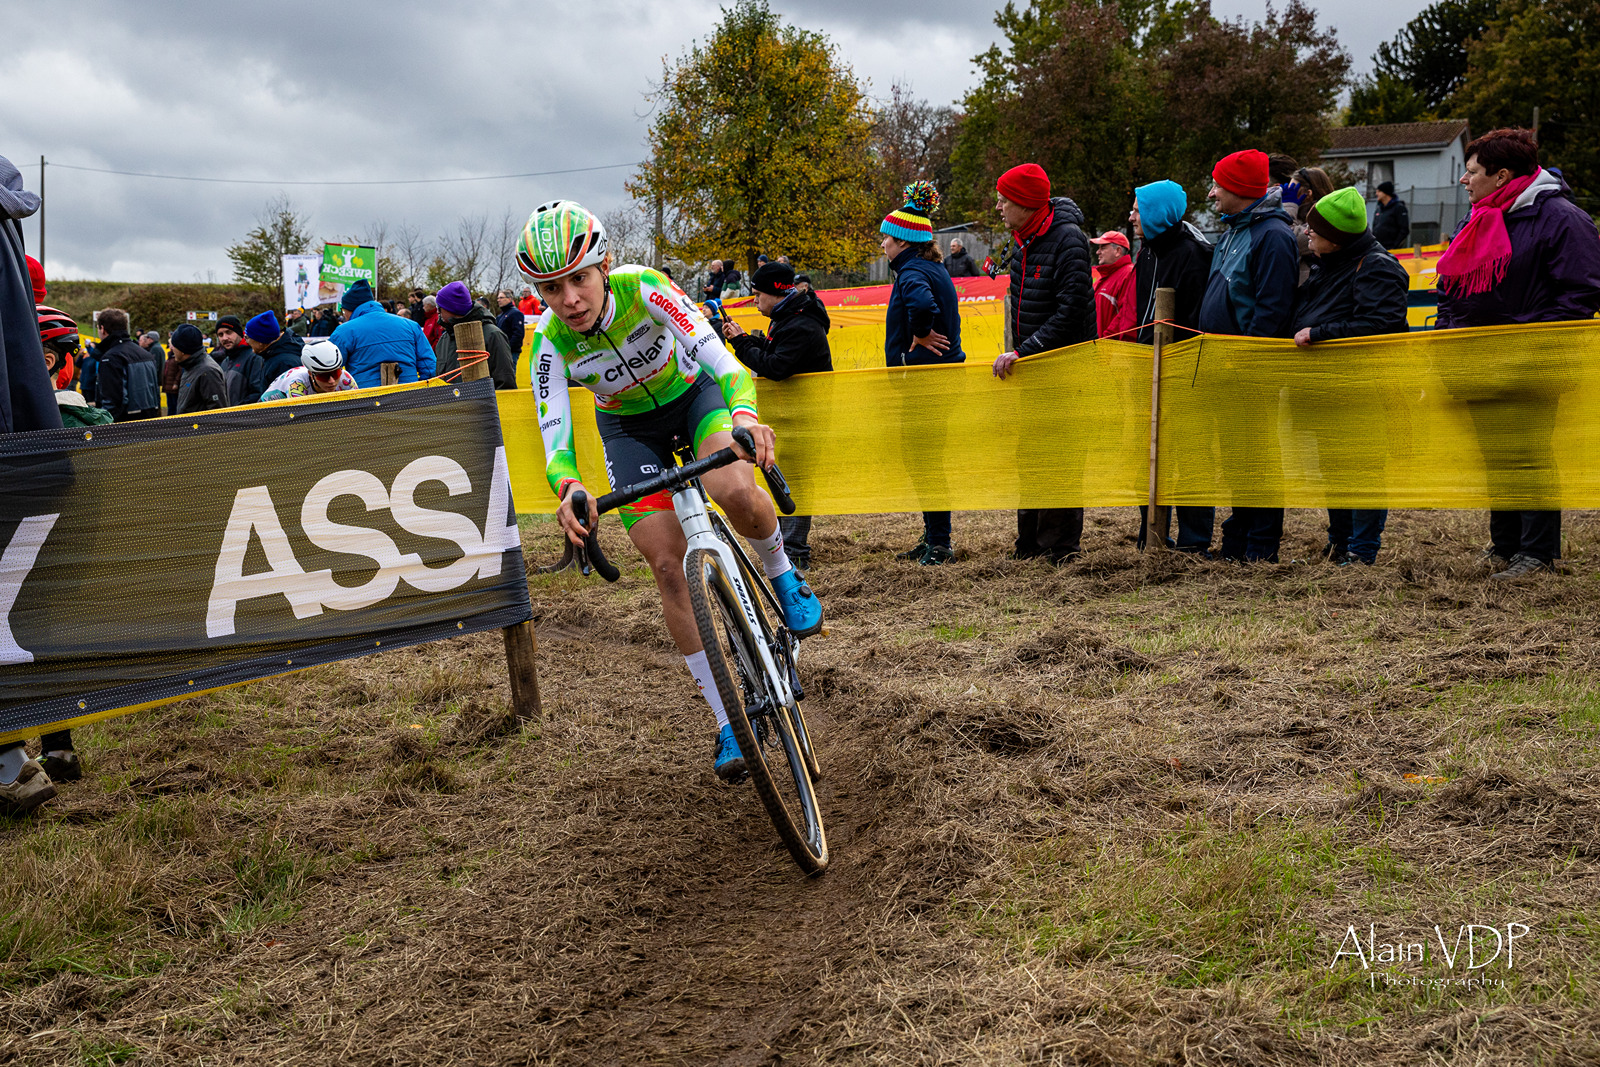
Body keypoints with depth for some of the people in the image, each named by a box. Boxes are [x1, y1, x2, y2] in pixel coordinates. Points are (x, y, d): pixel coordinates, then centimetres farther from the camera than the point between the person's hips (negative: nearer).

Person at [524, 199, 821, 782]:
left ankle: (782, 576, 2)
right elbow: (553, 428, -30)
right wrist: (568, 488, -52)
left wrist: (745, 414, -61)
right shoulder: (549, 341, -24)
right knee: (668, 565, -11)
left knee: (736, 493, -34)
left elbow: (715, 352, -41)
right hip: (629, 427, 2)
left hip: (693, 393, -2)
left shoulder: (642, 288, -31)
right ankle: (728, 723, -1)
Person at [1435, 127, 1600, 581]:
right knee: (1495, 455, 13)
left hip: (1528, 370, -7)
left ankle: (1538, 553, 4)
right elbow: (1451, 287, 23)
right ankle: (1503, 546, 22)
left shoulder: (1559, 217, -10)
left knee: (1528, 457, -4)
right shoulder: (1476, 221, 15)